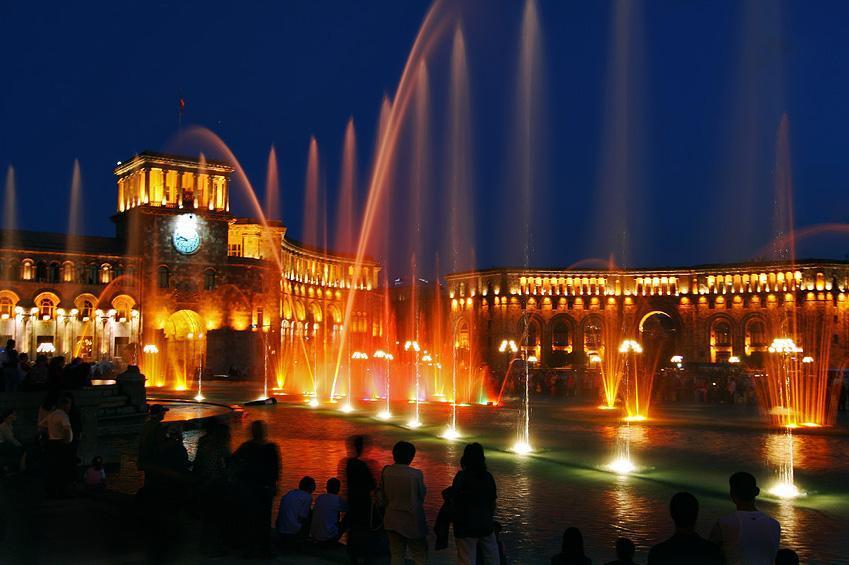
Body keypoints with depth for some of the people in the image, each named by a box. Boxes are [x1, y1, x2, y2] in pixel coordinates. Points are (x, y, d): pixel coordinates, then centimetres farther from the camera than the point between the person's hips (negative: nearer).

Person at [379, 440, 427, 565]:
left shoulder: (386, 472, -6)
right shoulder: (416, 474, -17)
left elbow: (382, 497, 4)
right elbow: (422, 496, -3)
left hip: (392, 520, 4)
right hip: (412, 521, -4)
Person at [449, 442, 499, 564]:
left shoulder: (462, 476, -14)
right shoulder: (488, 477, 1)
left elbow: (453, 499, -13)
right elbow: (493, 502, 8)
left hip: (466, 527, -4)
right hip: (486, 526, 4)